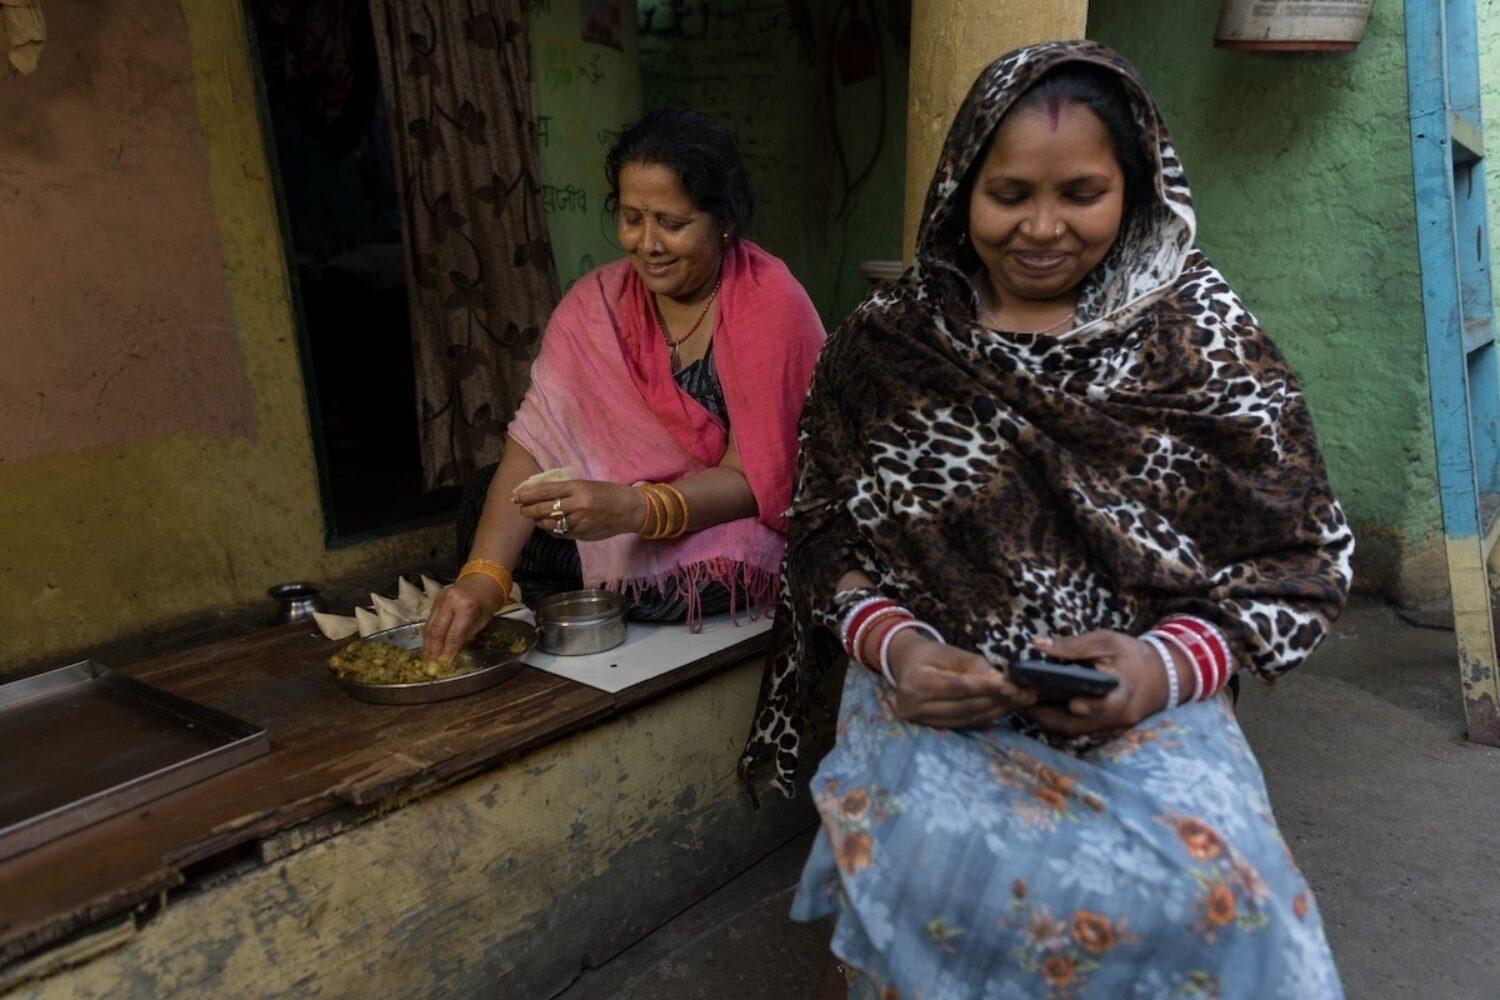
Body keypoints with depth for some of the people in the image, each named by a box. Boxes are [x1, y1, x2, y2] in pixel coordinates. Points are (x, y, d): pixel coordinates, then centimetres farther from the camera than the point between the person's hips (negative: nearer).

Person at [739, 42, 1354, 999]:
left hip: (1149, 704, 1)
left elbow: (1301, 555, 5)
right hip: (933, 696, 0)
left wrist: (1166, 665, -14)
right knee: (941, 866, -31)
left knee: (1210, 887, -28)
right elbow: (825, 537, 8)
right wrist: (895, 647, -13)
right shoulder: (885, 342, 6)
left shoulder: (1203, 330, 5)